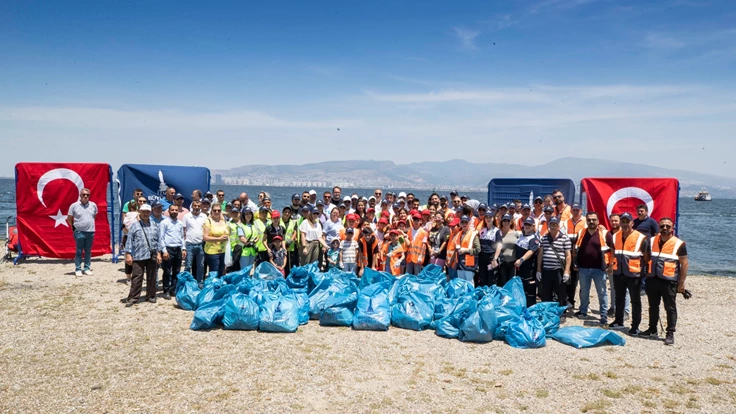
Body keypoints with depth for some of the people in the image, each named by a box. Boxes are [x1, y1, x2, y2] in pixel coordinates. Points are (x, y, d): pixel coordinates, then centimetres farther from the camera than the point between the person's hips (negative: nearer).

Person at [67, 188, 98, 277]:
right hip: (79, 232, -3)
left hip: (90, 232, 3)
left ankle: (87, 268, 17)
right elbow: (69, 219, 4)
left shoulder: (93, 205, 5)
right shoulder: (74, 205, -3)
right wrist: (74, 227, 4)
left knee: (88, 251, 9)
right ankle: (78, 269, 9)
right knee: (79, 251, 2)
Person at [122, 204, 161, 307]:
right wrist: (128, 254, -6)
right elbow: (129, 241, 0)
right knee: (137, 277, -3)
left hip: (152, 256, 3)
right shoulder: (135, 226, 2)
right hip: (138, 256, -3)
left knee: (151, 277, 9)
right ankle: (133, 297, 2)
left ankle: (150, 296, 20)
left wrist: (158, 254, 8)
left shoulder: (154, 226, 11)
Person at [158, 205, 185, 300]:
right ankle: (166, 291, 7)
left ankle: (173, 289, 20)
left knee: (176, 271, 10)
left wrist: (183, 249, 8)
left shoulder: (180, 223, 12)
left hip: (178, 249, 6)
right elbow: (161, 237, -8)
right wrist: (164, 251, -14)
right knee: (167, 272, -1)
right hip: (168, 249, -5)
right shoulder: (164, 222, -5)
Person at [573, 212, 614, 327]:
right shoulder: (581, 233, 6)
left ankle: (604, 317, 8)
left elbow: (612, 250, -4)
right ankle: (583, 311, 32)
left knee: (602, 293, 3)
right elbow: (575, 250, 15)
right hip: (583, 268, 4)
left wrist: (610, 265, -7)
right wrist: (576, 264, 11)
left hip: (599, 269, -4)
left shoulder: (605, 233, -6)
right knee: (584, 291, 16)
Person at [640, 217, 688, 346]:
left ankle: (670, 334, 12)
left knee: (670, 308, 4)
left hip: (669, 281, -5)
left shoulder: (678, 244, -6)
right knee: (653, 306, 16)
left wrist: (681, 283, -8)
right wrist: (645, 275, 8)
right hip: (652, 279, 5)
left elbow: (684, 264, -5)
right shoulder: (652, 241, 7)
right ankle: (652, 330, 28)